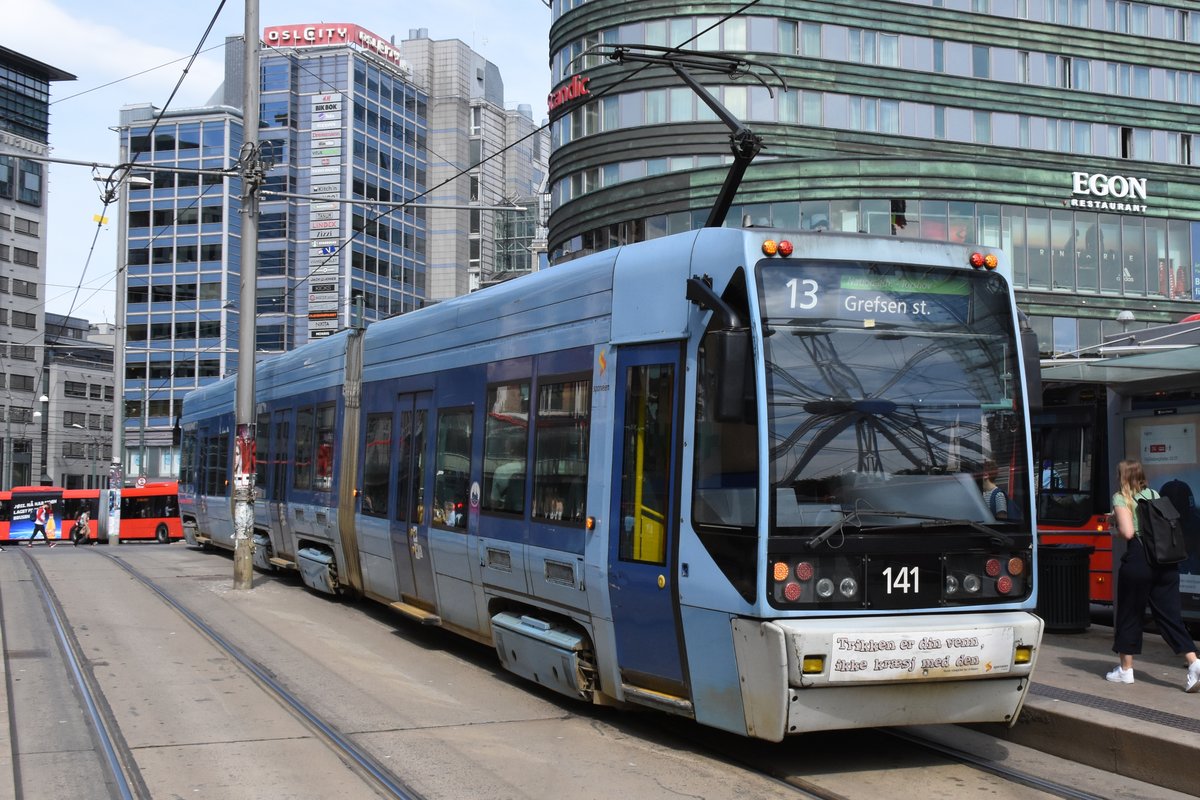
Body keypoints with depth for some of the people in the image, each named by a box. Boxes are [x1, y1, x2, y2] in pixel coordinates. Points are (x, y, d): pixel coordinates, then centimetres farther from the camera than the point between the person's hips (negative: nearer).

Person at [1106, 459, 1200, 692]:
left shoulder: (1121, 498, -2)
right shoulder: (1154, 494, 16)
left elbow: (1127, 532, -15)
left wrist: (1116, 531, 9)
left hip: (1138, 559, -5)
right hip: (1166, 559, 5)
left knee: (1129, 613, 9)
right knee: (1169, 614, 6)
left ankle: (1125, 669, 17)